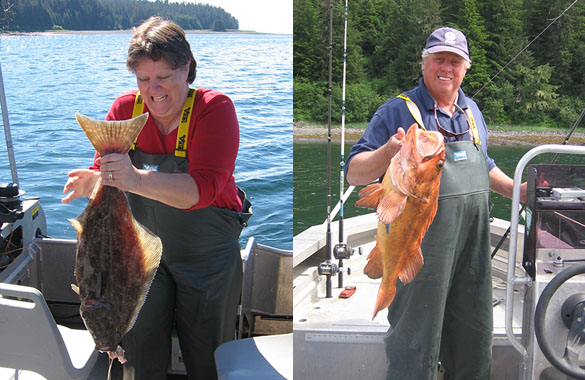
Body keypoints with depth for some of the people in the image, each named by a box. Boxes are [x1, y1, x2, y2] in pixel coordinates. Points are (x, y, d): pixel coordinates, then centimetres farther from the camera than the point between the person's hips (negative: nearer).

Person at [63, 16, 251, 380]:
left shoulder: (215, 108, -18)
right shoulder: (125, 109, -4)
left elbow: (204, 188, -31)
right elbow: (104, 171, -4)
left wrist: (138, 180, -46)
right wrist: (93, 182, -29)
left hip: (207, 257, -3)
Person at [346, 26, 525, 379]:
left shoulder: (471, 111, 16)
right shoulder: (397, 111, -4)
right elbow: (355, 174, -10)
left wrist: (518, 189, 16)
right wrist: (387, 152, -28)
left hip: (474, 245, 6)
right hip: (422, 248, -6)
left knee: (476, 338, 17)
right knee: (416, 341, 3)